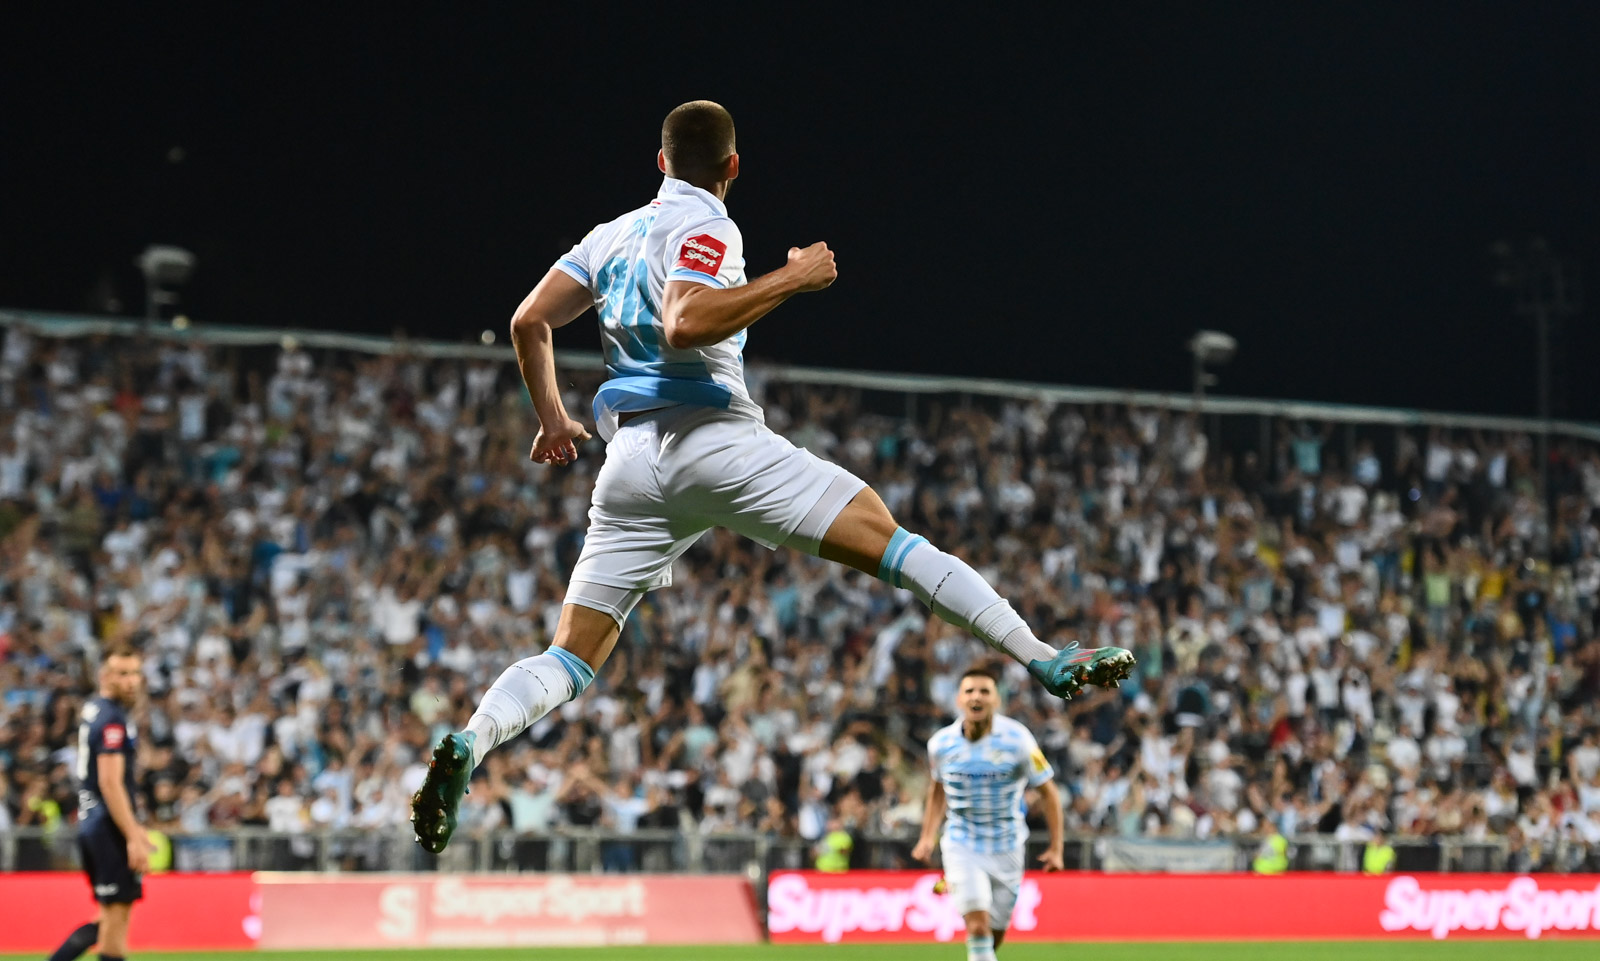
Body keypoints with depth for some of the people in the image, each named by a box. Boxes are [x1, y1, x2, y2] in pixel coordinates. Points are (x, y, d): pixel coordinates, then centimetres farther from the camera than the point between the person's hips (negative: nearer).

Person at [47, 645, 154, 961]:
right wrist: (133, 838, -22)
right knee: (117, 915, -5)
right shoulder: (112, 720, -14)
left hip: (90, 825, 10)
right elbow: (110, 783, -21)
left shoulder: (93, 710, 15)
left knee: (111, 919, 14)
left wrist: (133, 828, 28)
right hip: (110, 828, -10)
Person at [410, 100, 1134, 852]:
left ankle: (469, 743, -21)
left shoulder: (613, 235, 20)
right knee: (889, 540, -5)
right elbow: (684, 323, -20)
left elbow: (528, 322, 20)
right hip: (712, 440, -6)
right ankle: (1044, 662, -11)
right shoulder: (704, 229, -1)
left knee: (568, 662, 4)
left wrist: (551, 417, 32)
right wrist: (790, 280, -12)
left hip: (630, 460, 6)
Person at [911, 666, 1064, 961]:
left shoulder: (1017, 740, -13)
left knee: (995, 934, 8)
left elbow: (1048, 792, -4)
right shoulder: (941, 743, -6)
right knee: (978, 925, -20)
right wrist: (928, 837, 7)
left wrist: (1056, 847, -6)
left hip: (1006, 847, 0)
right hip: (961, 846, 0)